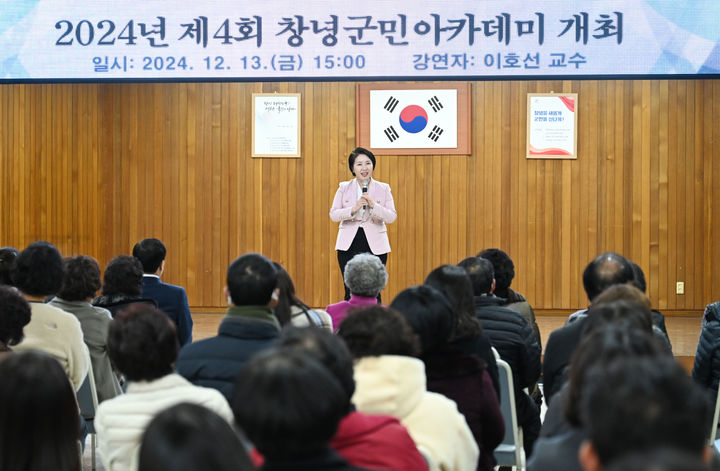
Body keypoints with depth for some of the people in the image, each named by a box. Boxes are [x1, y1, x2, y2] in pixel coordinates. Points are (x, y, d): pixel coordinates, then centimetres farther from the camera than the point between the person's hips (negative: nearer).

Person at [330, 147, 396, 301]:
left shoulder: (383, 189, 4)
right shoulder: (344, 188, 6)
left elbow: (391, 217, -3)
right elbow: (333, 215, 0)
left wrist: (374, 206, -18)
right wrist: (353, 209, -16)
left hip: (375, 246, 0)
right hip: (349, 246, 1)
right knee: (350, 292, 0)